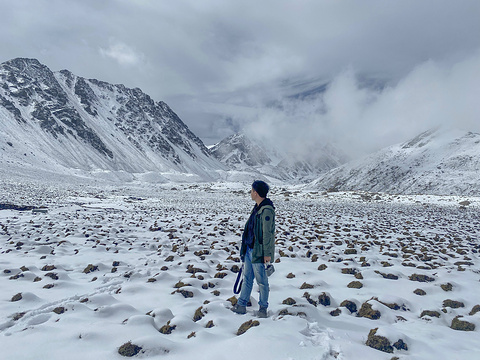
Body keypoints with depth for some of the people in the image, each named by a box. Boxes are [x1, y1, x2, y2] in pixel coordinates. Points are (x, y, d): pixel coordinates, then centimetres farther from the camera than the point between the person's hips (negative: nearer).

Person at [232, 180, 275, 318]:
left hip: (259, 252, -9)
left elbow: (268, 233, -20)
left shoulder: (267, 210, -19)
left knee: (262, 281, 7)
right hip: (249, 249, 9)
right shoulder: (257, 207, 11)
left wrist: (267, 253, -18)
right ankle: (241, 305, 26)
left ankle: (263, 308, 23)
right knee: (247, 278, 16)